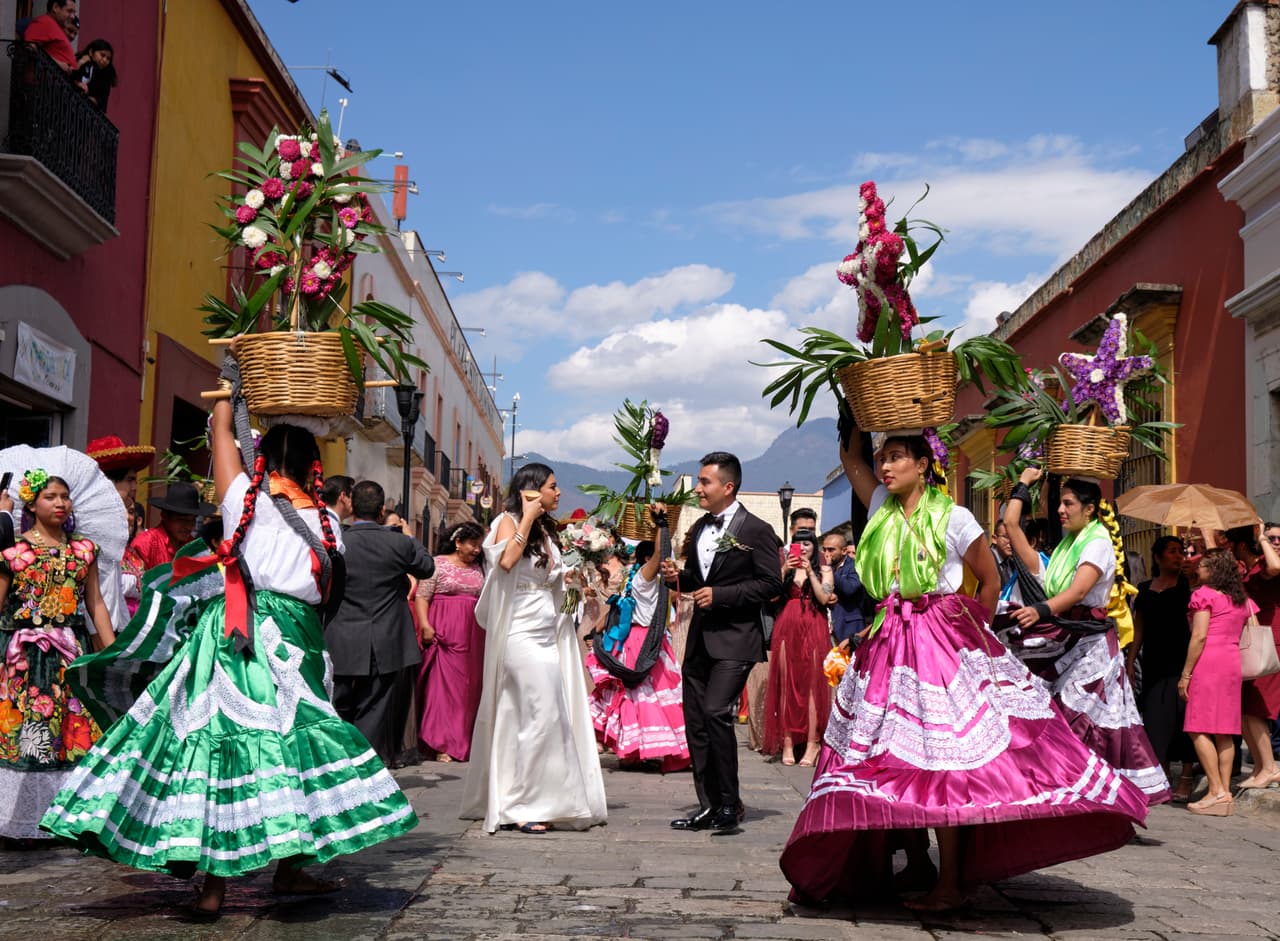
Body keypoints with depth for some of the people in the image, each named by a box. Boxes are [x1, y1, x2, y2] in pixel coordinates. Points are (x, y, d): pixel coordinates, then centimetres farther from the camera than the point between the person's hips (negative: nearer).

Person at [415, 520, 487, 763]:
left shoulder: (478, 568, 16)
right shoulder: (439, 563, 1)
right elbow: (422, 597, -3)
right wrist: (425, 625, -14)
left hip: (473, 635, 5)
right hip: (444, 632, -5)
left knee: (470, 686, 4)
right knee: (443, 683, -8)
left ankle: (465, 742, 13)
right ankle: (442, 745, -6)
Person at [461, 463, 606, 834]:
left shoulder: (546, 530, 19)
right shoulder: (508, 522, -4)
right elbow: (506, 561, -24)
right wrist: (527, 518, -17)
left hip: (548, 635, 8)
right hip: (522, 634, -8)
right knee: (540, 718, -11)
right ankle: (521, 807, -5)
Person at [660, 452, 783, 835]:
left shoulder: (756, 530, -6)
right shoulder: (699, 529, 16)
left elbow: (771, 584, -10)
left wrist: (719, 595, -16)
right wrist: (679, 577, 4)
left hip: (735, 639, -8)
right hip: (700, 638, 8)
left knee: (716, 713, -19)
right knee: (695, 721, 7)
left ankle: (730, 803, -6)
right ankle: (709, 805, 17)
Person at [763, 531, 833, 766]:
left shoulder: (824, 570, 12)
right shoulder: (786, 568, 15)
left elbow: (824, 598, -3)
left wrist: (810, 572, -7)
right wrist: (784, 571, -8)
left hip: (813, 629, -2)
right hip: (786, 628, 2)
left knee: (812, 684, -6)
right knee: (785, 684, -1)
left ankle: (812, 742, -5)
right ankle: (787, 742, 1)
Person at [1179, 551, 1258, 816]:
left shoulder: (1204, 594, -4)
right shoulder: (1242, 599, 17)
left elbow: (1199, 636, -12)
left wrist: (1185, 674, -11)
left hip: (1207, 662, -7)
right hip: (1233, 664, 7)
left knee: (1198, 729, -7)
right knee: (1224, 732, 8)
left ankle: (1217, 792, -14)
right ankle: (1226, 793, 6)